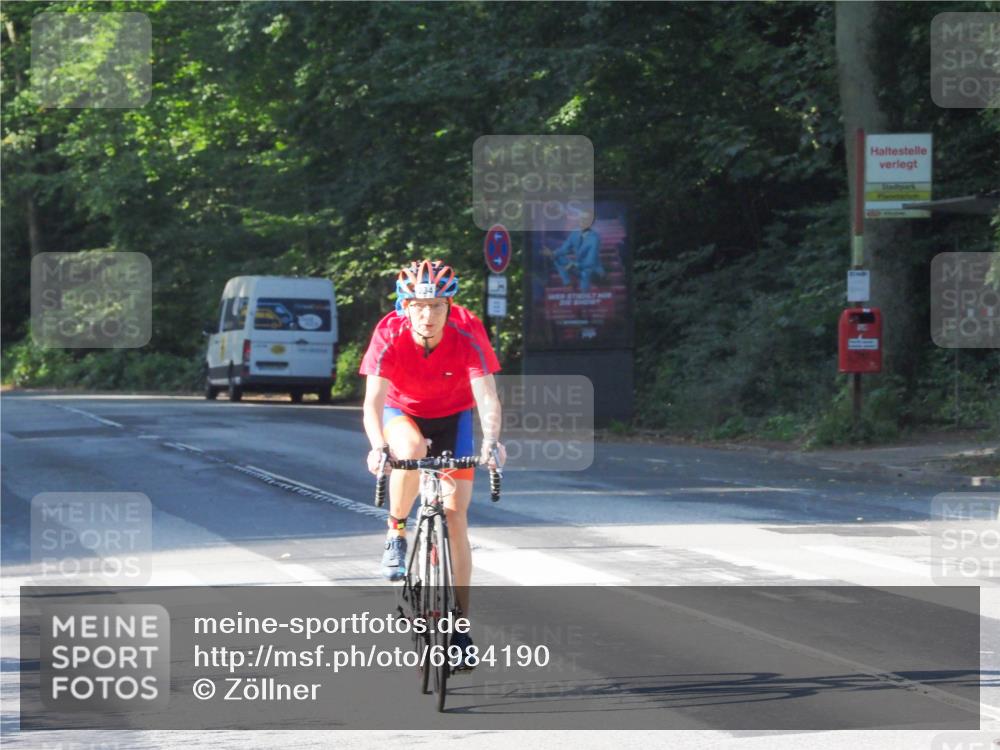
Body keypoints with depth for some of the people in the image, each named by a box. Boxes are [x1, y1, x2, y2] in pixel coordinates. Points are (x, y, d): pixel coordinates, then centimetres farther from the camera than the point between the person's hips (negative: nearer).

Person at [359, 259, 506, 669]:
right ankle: (396, 534, -12)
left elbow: (486, 395, -35)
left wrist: (491, 440, -53)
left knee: (455, 517, -8)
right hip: (402, 413, -1)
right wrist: (378, 447, -53)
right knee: (411, 451, -38)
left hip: (452, 417, 1)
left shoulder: (468, 332, -29)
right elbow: (373, 400, -35)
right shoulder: (389, 334, -29)